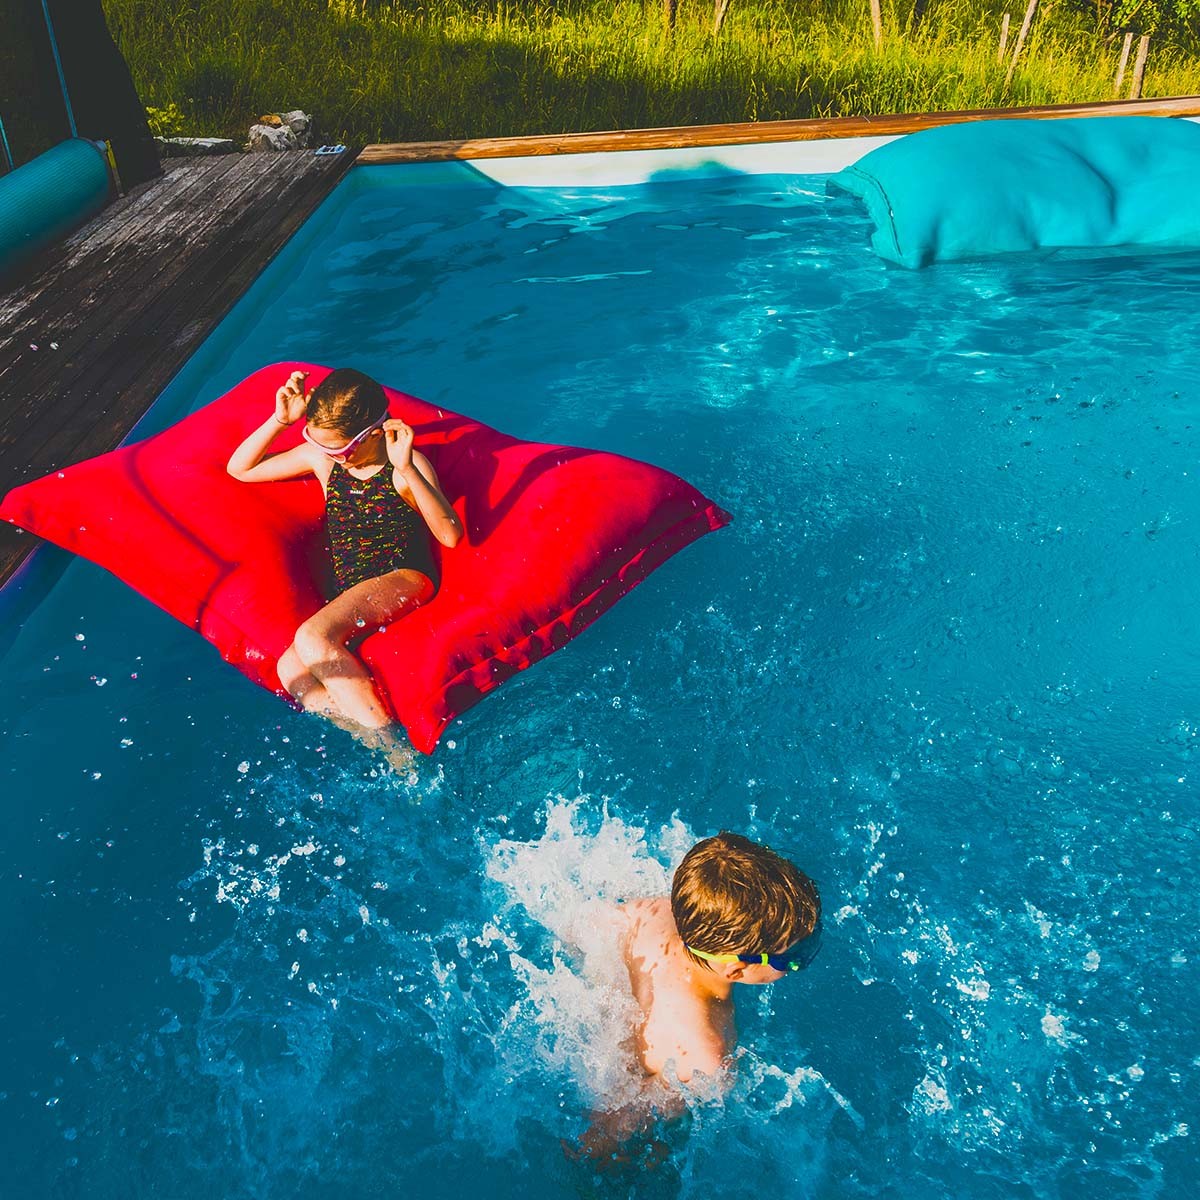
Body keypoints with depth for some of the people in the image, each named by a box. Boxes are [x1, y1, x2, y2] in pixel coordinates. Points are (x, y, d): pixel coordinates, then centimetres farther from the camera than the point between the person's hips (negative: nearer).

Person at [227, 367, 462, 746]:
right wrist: (280, 420, 3)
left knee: (311, 636, -30)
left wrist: (407, 469, -30)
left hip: (404, 579, -6)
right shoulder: (322, 457, 11)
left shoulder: (406, 466, -5)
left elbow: (450, 535, -20)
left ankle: (388, 745, -26)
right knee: (290, 668, -21)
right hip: (350, 595, 6)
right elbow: (240, 469, 19)